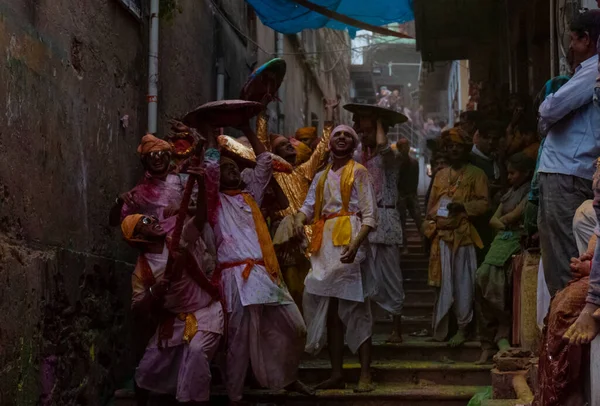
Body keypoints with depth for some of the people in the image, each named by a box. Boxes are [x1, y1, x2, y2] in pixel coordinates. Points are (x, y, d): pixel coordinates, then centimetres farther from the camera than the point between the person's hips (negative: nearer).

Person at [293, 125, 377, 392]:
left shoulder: (358, 172, 4)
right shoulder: (321, 176, 21)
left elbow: (369, 214, -5)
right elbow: (309, 206, 10)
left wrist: (356, 243, -21)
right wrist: (299, 219, -14)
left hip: (348, 242, -6)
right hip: (324, 245, 6)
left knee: (354, 308, -10)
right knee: (329, 309, 6)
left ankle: (365, 375, -8)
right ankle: (336, 374, 12)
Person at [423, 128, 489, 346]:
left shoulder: (476, 174, 5)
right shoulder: (440, 175, 20)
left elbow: (483, 203, -3)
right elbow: (431, 205, 21)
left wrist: (463, 206, -17)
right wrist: (430, 226, 11)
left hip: (463, 235, -4)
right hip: (441, 235, 4)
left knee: (463, 282, -3)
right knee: (442, 282, 3)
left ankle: (463, 327, 3)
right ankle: (440, 328, 9)